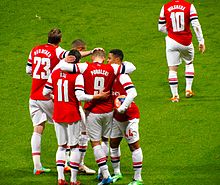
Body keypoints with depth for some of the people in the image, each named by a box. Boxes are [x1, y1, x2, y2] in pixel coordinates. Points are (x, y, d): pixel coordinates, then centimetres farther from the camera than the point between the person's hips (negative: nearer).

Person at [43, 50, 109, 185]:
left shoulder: (54, 74, 0)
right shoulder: (77, 76, -13)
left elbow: (46, 92, 3)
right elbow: (80, 96, -21)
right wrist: (98, 96, -14)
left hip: (58, 115, 4)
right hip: (72, 115, -4)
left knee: (61, 146, 15)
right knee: (75, 146, 6)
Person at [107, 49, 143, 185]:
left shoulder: (122, 76, -21)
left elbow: (133, 93, -32)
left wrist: (123, 107, -29)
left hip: (129, 116, -10)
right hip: (117, 117, 10)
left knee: (134, 145, -3)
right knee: (113, 143, 15)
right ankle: (117, 173, 30)